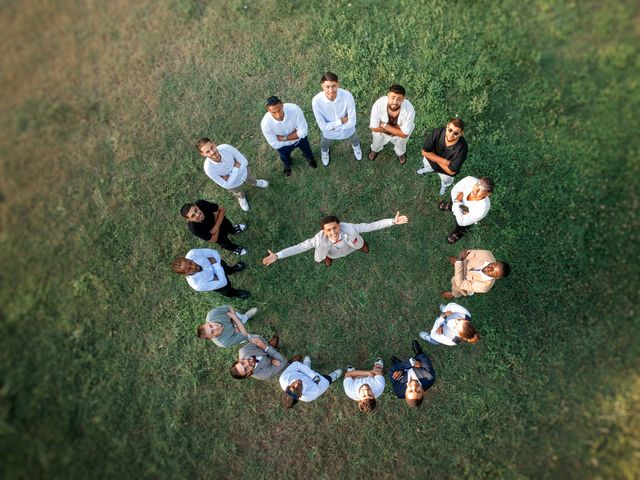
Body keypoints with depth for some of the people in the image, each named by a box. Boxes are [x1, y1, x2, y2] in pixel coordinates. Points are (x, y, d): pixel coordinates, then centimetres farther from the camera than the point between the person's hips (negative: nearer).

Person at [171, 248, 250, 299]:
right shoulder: (197, 285, -46)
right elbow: (222, 282, -33)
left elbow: (214, 252, -23)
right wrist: (215, 264, -32)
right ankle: (234, 293, 64)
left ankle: (232, 269, 72)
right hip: (213, 280, -3)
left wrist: (216, 264, -33)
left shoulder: (192, 253, -41)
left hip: (216, 265, 3)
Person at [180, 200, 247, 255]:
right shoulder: (194, 228, -44)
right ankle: (235, 249, 61)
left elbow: (221, 209, -22)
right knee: (226, 244, 26)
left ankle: (234, 231, 71)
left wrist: (216, 226, -31)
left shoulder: (201, 203, -40)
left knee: (229, 226, 34)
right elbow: (214, 240, -30)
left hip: (221, 220, 2)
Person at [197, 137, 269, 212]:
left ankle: (255, 183, 73)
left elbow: (244, 162, -25)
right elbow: (226, 185, -31)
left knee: (250, 180, 35)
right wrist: (236, 168, -36)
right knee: (238, 194, 33)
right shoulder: (208, 168, -41)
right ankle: (241, 197, 71)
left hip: (243, 172, 1)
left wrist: (230, 177, -32)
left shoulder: (226, 147, -38)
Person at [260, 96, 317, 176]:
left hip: (300, 137, 1)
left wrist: (284, 138, -33)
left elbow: (303, 131, -30)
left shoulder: (294, 109, -40)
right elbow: (275, 144, -27)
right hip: (283, 145, 0)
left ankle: (309, 158, 71)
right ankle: (287, 165, 71)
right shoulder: (265, 123, -39)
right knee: (285, 158, 32)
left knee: (307, 151, 32)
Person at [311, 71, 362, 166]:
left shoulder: (347, 96, -36)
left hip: (347, 129, 0)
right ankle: (324, 152, 72)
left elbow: (352, 122, -28)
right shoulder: (316, 101, -36)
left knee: (354, 140, 34)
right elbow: (323, 126, -29)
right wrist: (341, 121, -29)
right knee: (325, 144, 34)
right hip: (328, 132, 0)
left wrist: (333, 126, -26)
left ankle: (356, 147, 72)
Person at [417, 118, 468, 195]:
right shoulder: (437, 132, -36)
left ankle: (444, 185, 68)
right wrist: (443, 161, -33)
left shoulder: (462, 148, -41)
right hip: (430, 159, 1)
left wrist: (435, 158, -25)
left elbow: (451, 171, -31)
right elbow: (425, 152, -26)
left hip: (446, 170, -1)